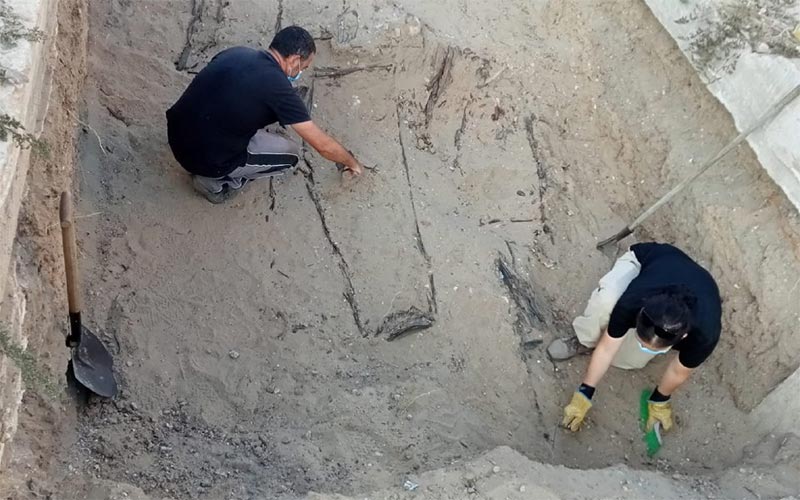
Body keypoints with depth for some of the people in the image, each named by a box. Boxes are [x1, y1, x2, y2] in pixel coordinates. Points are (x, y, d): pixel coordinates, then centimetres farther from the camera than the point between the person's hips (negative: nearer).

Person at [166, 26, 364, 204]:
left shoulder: (236, 52, 5)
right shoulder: (278, 87, -15)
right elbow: (322, 144, -7)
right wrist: (352, 163, 12)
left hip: (176, 137, 7)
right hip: (205, 159, -7)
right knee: (291, 153, 9)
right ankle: (216, 181, 6)